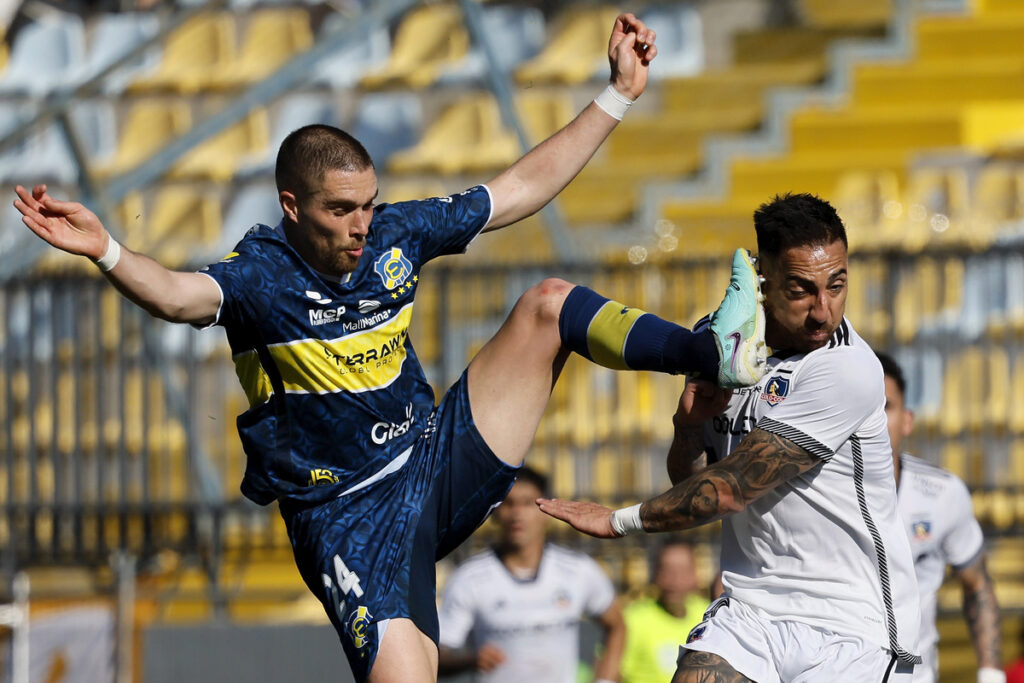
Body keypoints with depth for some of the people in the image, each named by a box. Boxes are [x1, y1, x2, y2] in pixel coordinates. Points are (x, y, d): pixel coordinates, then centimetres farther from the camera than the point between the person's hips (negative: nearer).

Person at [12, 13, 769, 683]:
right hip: (349, 517, -5)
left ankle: (721, 354, 0)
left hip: (442, 463, 6)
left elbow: (524, 186, 9)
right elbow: (184, 296, -38)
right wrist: (108, 253, -58)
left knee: (548, 304, 0)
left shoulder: (395, 234, 0)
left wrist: (619, 93, 8)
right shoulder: (260, 272, -15)